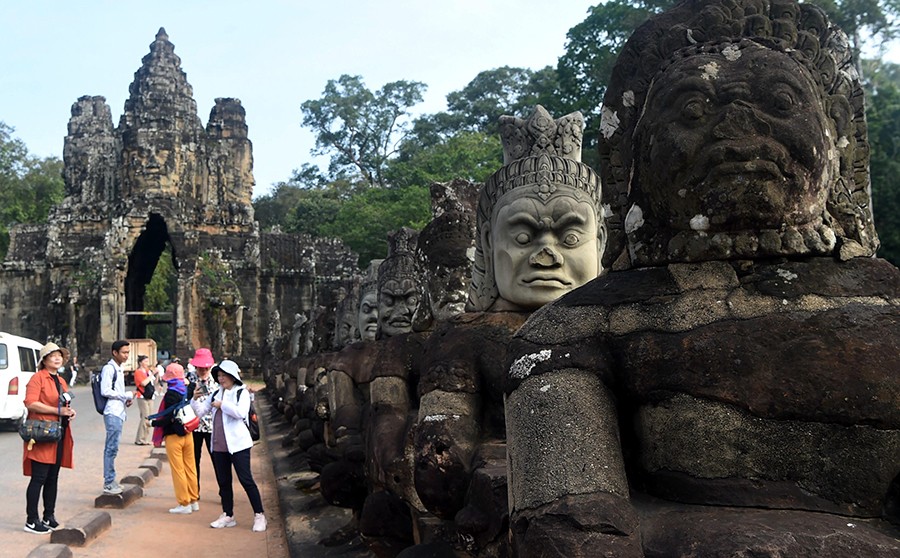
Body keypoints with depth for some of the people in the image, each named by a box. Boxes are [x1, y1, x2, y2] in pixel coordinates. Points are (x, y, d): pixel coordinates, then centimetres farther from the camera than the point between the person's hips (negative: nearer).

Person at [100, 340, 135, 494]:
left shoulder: (119, 369, 18)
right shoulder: (108, 368, -10)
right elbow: (105, 391, -17)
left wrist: (126, 399, 7)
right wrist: (127, 395, -11)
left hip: (119, 413, 9)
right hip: (112, 413, -9)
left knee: (111, 448, 13)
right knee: (112, 448, -7)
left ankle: (110, 480, 18)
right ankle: (108, 482, -3)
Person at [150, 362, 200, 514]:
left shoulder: (171, 394, -17)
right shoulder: (186, 390, 4)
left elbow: (169, 417, -20)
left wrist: (153, 423, -8)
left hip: (174, 437, -7)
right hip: (188, 434, 7)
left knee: (178, 470, 1)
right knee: (190, 468, 13)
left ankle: (184, 503, 5)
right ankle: (194, 501, 20)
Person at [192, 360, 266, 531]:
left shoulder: (241, 393, -4)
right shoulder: (216, 394, 13)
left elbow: (241, 412, -21)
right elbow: (200, 411, 11)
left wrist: (222, 405, -16)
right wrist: (195, 399, -6)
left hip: (237, 443, -6)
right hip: (218, 445, 6)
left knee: (246, 479, -6)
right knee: (223, 481, 12)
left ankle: (259, 515, 1)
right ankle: (228, 516, 22)